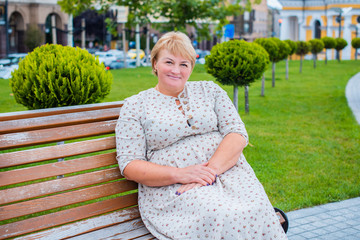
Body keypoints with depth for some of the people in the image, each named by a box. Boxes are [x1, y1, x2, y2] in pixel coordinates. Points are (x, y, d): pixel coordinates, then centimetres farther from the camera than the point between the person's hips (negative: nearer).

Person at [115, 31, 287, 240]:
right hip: (170, 187, -2)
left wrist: (211, 169, -14)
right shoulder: (135, 106, 9)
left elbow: (238, 133, 5)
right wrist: (180, 174, -15)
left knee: (255, 211, -31)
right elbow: (130, 165, 0)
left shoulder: (210, 90, 16)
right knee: (219, 215, -33)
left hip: (227, 172, 2)